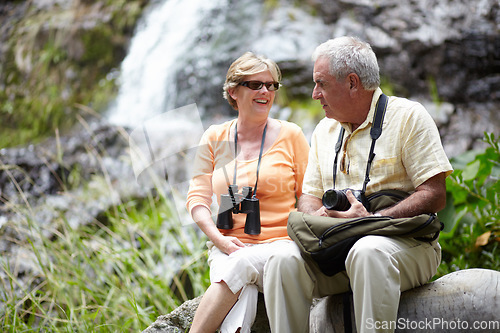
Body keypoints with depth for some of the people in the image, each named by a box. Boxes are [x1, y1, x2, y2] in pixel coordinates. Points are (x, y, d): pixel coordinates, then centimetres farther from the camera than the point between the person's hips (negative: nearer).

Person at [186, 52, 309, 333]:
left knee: (243, 263, -35)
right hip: (229, 247, 2)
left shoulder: (290, 135, 6)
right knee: (240, 296, -32)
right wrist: (218, 239, -8)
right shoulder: (215, 138, 12)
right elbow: (198, 196, 9)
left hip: (279, 244, -2)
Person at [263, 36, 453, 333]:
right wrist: (317, 216, -5)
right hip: (335, 246, 5)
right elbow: (310, 196, 21)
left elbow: (435, 196, -9)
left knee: (368, 252, -39)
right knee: (284, 261, -24)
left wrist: (373, 219, -21)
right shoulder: (324, 130, 19)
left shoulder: (408, 116, -1)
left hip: (405, 242, -4)